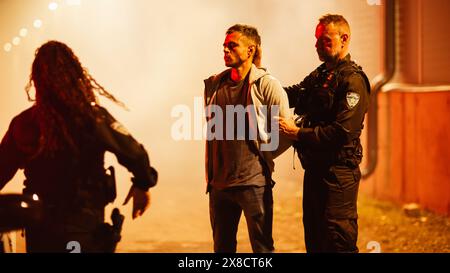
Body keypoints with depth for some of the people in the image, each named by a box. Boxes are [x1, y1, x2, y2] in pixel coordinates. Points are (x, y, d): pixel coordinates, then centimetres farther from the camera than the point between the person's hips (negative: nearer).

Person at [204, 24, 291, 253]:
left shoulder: (266, 84, -7)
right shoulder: (213, 85, 8)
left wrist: (261, 155, 1)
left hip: (254, 181, -5)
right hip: (219, 181, 5)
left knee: (262, 246, 3)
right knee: (221, 247, 14)